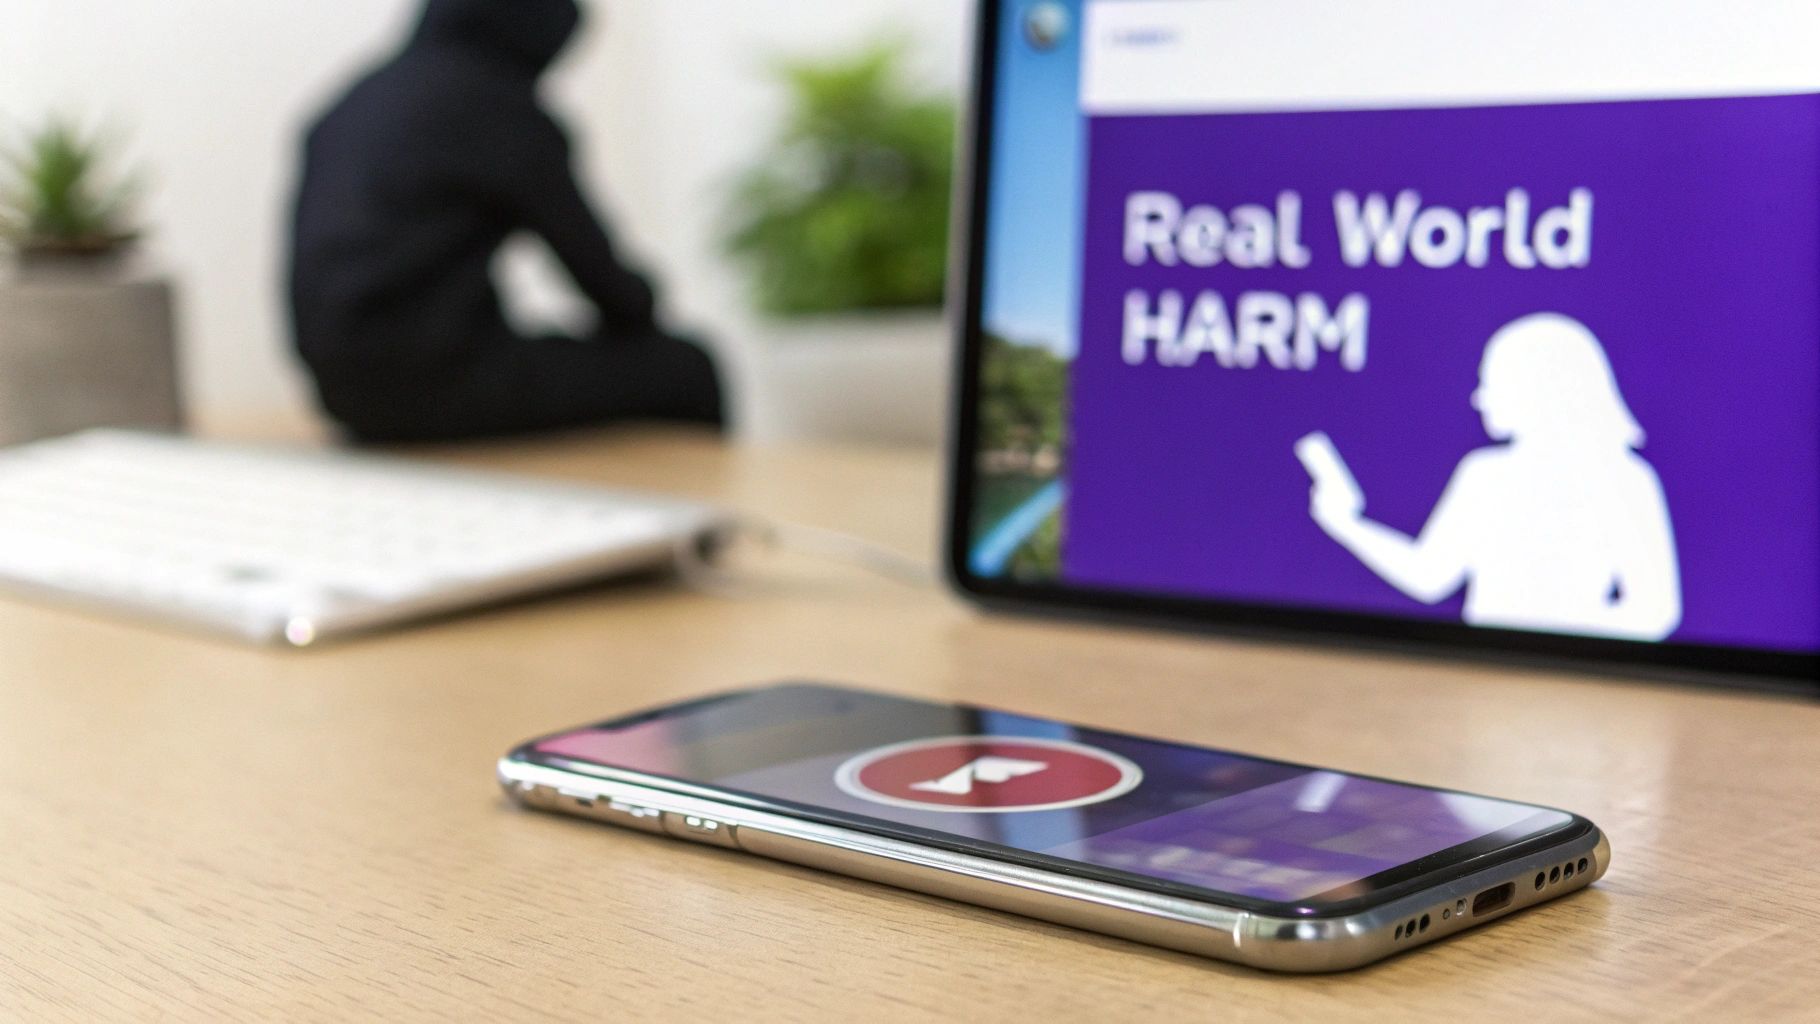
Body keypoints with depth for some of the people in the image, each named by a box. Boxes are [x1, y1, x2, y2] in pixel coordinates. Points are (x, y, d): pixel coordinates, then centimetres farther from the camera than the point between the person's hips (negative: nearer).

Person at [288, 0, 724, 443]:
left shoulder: (360, 98, 16)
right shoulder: (498, 104, -6)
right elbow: (586, 253, -1)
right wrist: (637, 312, 20)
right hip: (434, 379, -9)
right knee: (682, 371, 0)